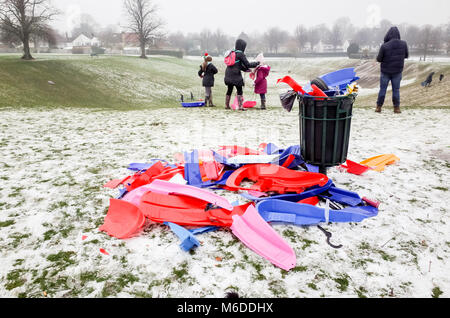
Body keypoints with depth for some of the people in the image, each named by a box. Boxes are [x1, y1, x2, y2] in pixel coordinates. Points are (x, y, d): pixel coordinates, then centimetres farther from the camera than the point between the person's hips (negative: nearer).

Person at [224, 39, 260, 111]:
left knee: (229, 90, 16)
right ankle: (240, 106, -4)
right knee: (240, 91, 0)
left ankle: (227, 105, 21)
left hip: (228, 75, 7)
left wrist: (245, 69, 21)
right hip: (236, 75, -7)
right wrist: (257, 63, 3)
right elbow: (248, 64, -9)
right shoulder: (240, 54, -9)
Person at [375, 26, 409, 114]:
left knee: (382, 89, 9)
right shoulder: (403, 44, -9)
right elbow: (407, 56, 5)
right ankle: (396, 108, 14)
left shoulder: (384, 46, -19)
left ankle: (379, 107, 14)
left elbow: (379, 59, -9)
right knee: (396, 90, 10)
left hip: (385, 71, -2)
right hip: (398, 71, 2)